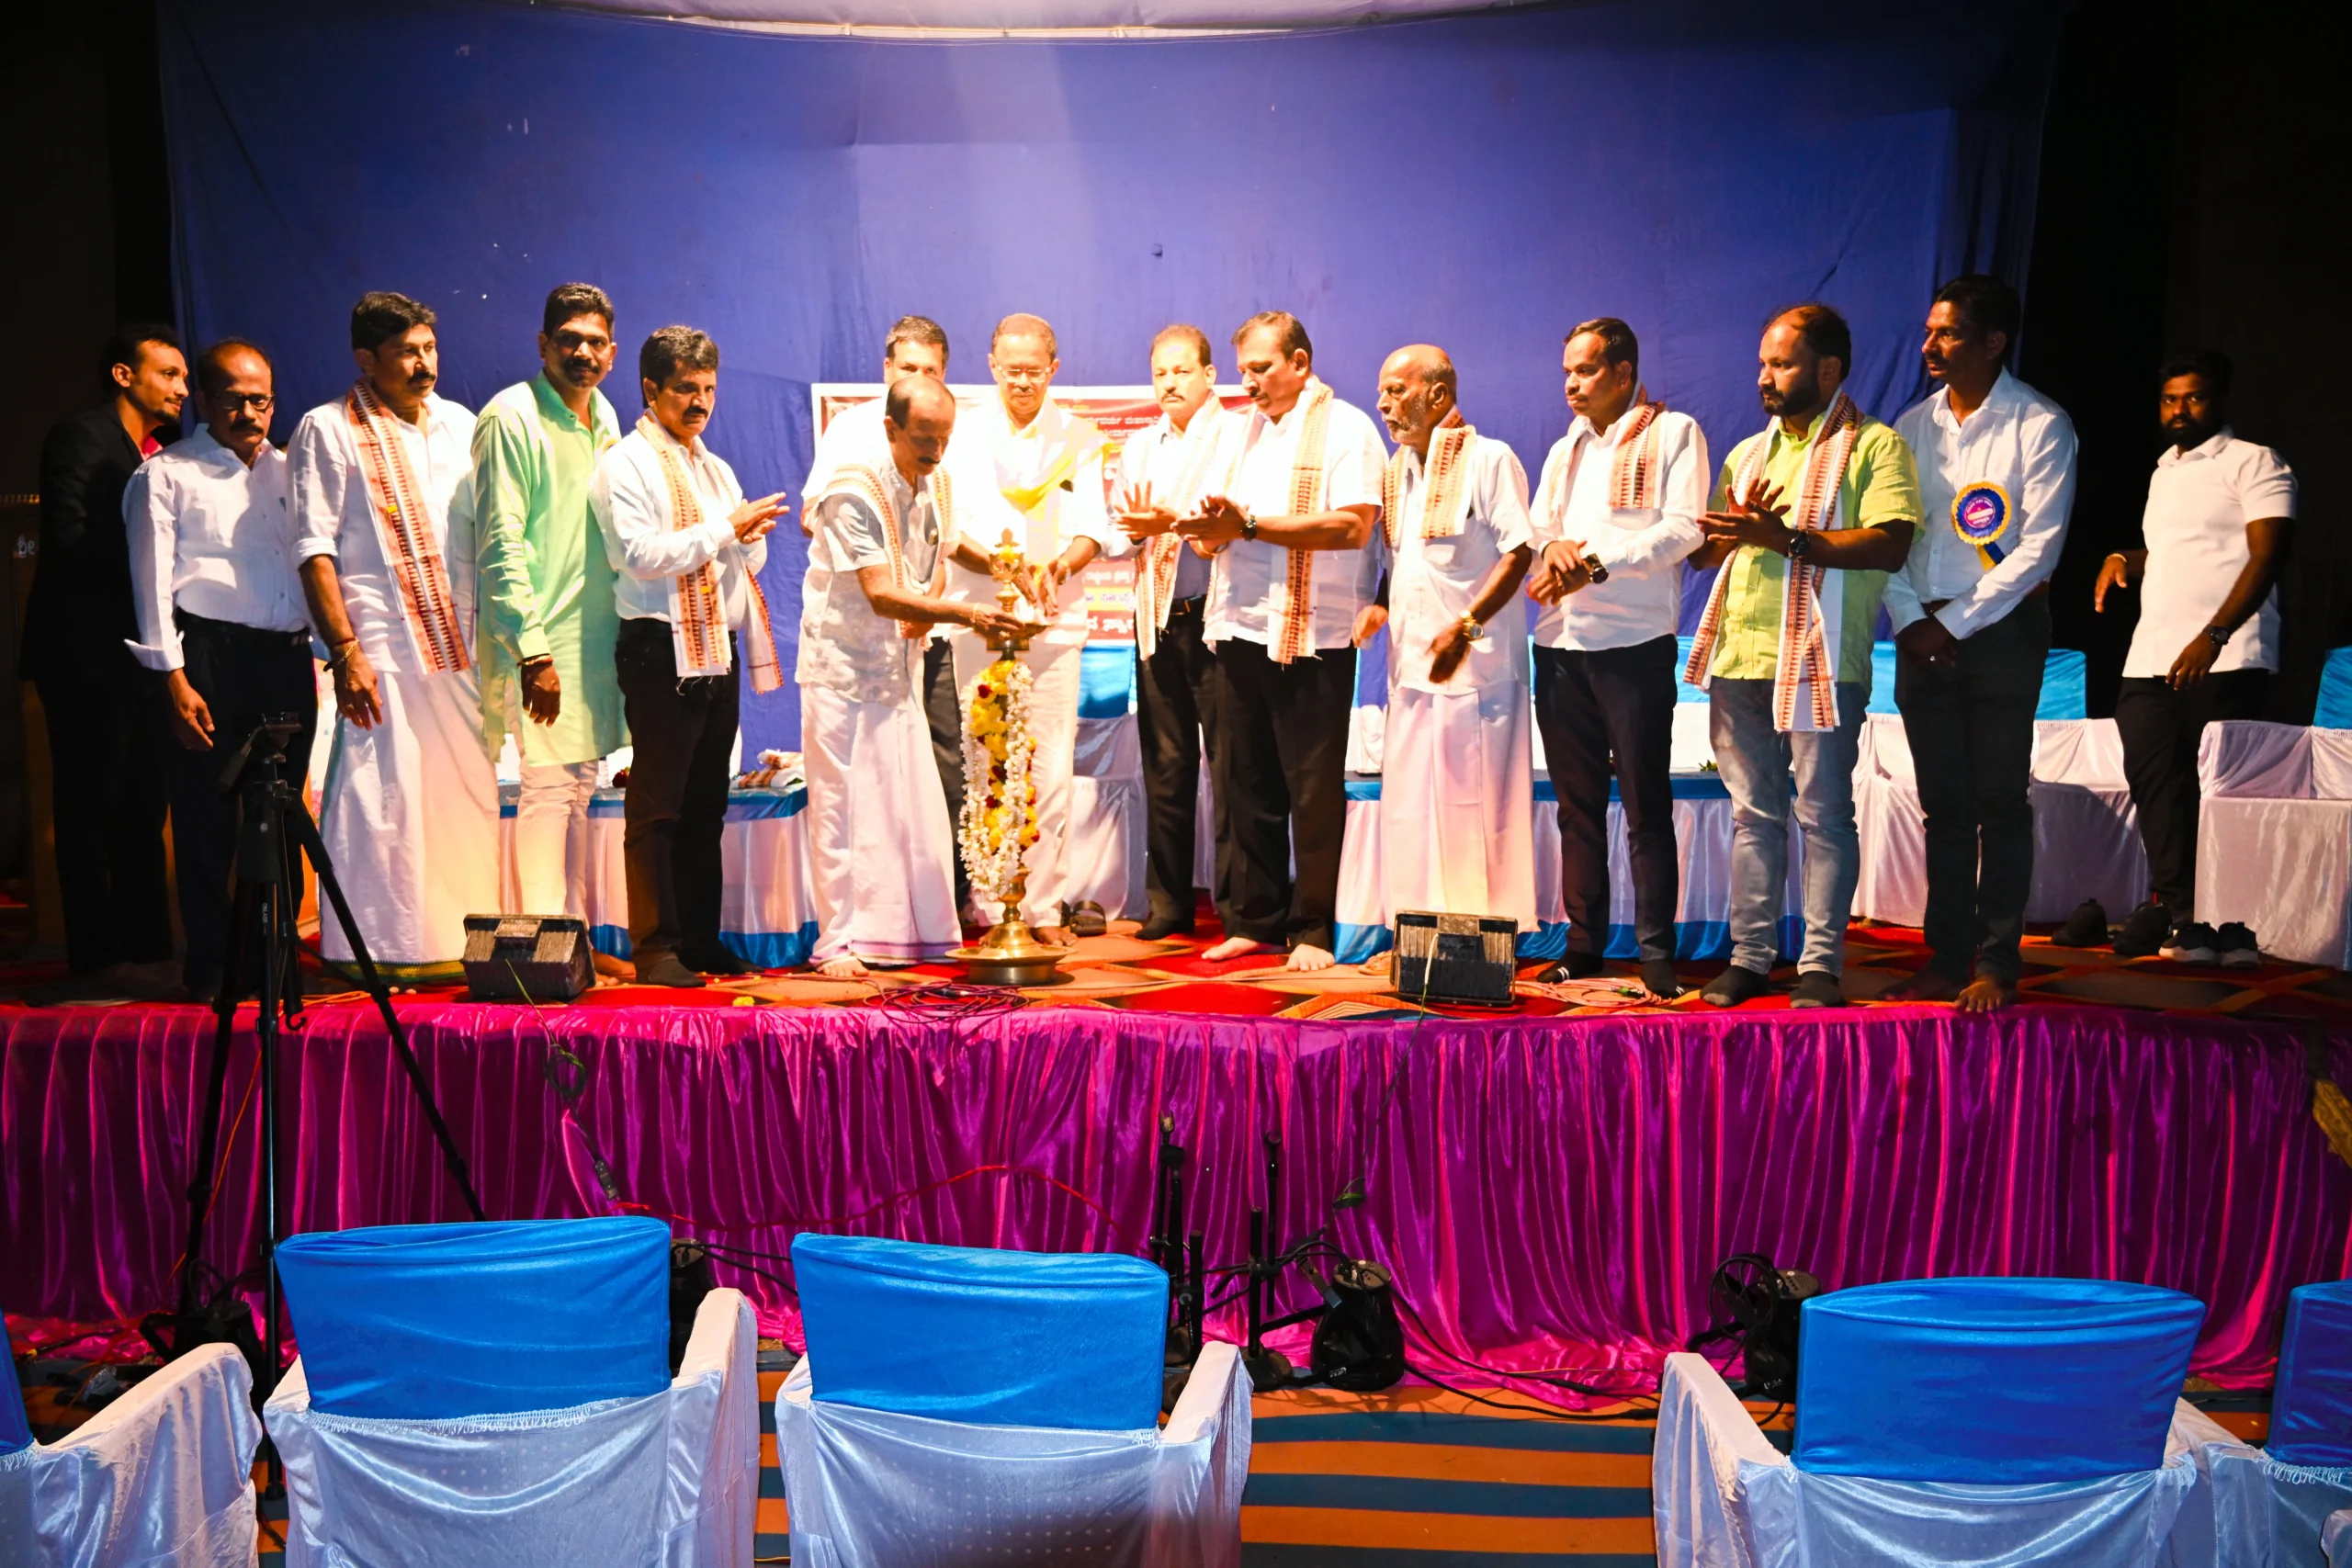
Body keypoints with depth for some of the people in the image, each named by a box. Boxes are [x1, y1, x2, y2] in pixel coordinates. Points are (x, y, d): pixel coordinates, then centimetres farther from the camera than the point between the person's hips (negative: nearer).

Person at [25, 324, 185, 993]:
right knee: (92, 806, -2)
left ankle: (145, 950, 16)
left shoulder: (159, 453, 18)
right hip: (86, 652, -8)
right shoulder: (82, 438, -6)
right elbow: (68, 538, -17)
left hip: (139, 651, 8)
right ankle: (98, 958, 5)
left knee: (142, 806, 10)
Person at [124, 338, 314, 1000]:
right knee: (206, 820, -1)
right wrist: (175, 680, -10)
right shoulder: (165, 475, 2)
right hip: (210, 656, -4)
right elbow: (154, 581, -2)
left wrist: (318, 655, 13)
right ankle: (210, 966, 8)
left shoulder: (288, 471, 16)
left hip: (289, 657, 5)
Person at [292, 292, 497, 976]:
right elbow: (314, 550, -5)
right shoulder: (327, 430, 1)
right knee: (381, 795, -4)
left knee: (470, 791, 6)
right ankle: (380, 949, 7)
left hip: (463, 646, 5)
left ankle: (460, 940, 17)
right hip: (381, 647, -5)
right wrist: (344, 650, -13)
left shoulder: (459, 425, 15)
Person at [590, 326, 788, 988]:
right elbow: (642, 554, -15)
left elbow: (753, 560, 21)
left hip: (718, 647, 7)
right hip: (660, 648, -7)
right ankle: (656, 949, 0)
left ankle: (701, 939, 17)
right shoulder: (626, 463, -2)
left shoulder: (716, 469, 21)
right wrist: (727, 528, -14)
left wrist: (752, 534, -1)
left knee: (706, 806, 10)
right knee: (656, 807, -4)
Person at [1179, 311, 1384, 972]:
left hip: (1312, 633, -6)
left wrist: (1249, 525, -16)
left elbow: (1352, 525, -15)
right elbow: (1218, 524, 17)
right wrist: (1213, 528, -8)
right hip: (1240, 625, 6)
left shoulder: (1345, 428, -1)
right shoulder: (1242, 430, 18)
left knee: (1314, 788, -1)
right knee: (1243, 781, 8)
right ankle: (1252, 919, 18)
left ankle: (1312, 930, 7)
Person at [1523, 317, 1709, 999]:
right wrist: (1554, 546, -9)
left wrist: (1597, 564, -18)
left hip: (1635, 643, -5)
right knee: (1577, 804, 8)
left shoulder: (1675, 434, 2)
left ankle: (1656, 952, 2)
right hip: (1562, 644, 6)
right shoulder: (1564, 450, 21)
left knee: (1645, 807, -4)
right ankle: (1584, 942, 15)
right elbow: (1535, 530, 15)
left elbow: (1684, 528, -9)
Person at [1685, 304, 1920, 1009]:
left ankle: (1821, 964, 5)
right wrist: (1736, 529, -2)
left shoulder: (1874, 445, 1)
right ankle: (1749, 955, 14)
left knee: (1824, 812, -1)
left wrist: (1785, 537, -19)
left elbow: (1889, 546, -14)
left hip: (1821, 659, -6)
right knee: (1753, 812, 9)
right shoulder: (1748, 452, 21)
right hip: (1739, 657, 6)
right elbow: (1700, 552, 20)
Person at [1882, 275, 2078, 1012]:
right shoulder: (1913, 425, 10)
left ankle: (1997, 964, 6)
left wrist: (1954, 622, -13)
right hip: (1923, 635, 4)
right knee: (1943, 802, 7)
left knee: (2000, 800, -1)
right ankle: (1946, 958, 14)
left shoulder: (2039, 425, -4)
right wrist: (1909, 619, -6)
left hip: (2000, 628, -4)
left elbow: (2040, 546, -10)